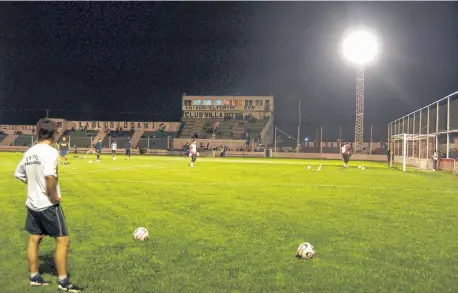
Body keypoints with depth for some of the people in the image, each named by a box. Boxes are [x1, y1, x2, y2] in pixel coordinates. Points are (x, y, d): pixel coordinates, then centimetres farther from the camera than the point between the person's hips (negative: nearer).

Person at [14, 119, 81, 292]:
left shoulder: (29, 152, 7)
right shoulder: (50, 151, -18)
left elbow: (19, 174, 19)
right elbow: (50, 176, -33)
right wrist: (54, 197, -20)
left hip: (32, 203, 8)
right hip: (48, 205, -8)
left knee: (34, 239, 16)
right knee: (62, 240, 0)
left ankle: (34, 277, 27)